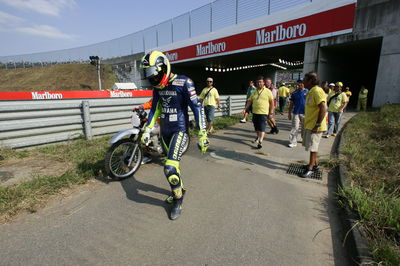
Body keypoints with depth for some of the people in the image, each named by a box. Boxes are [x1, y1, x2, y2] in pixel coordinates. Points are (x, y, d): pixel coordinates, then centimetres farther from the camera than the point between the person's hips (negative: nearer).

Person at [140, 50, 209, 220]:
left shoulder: (183, 83, -16)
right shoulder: (157, 86, 5)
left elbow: (197, 108, -17)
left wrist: (202, 135, -19)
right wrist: (147, 130, 11)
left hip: (179, 131, -7)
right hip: (164, 131, 7)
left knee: (170, 168, -14)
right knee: (172, 165, 17)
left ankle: (177, 201, 10)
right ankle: (180, 189, 41)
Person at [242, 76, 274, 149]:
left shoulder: (268, 91, -2)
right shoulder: (254, 92, 10)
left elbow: (272, 102, 0)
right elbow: (249, 101, 10)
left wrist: (271, 111, -2)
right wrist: (245, 109, 2)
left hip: (263, 113, -5)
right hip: (255, 112, 5)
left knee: (262, 127, -9)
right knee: (256, 127, 16)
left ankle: (260, 142, -11)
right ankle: (258, 137, 39)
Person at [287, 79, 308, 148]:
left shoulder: (307, 92, 2)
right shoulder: (294, 93, 2)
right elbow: (291, 104, 5)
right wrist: (289, 113, 2)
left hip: (305, 113, 1)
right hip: (296, 113, -1)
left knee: (304, 128, 14)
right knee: (295, 128, -4)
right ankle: (293, 142, -1)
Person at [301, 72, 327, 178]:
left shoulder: (317, 91, -18)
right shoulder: (310, 92, 13)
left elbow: (323, 108, -25)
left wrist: (318, 125, -24)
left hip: (314, 126, -10)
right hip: (309, 125, 10)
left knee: (312, 147, -1)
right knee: (311, 146, 18)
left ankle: (310, 168, 11)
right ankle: (315, 164, 32)